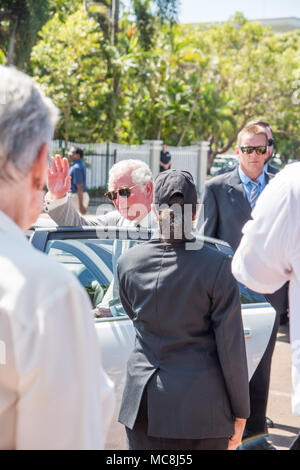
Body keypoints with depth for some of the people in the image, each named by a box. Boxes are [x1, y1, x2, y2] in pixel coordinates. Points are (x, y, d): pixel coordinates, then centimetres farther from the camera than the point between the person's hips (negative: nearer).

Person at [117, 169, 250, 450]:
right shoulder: (218, 266, -12)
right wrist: (240, 412, 0)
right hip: (200, 402, -3)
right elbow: (231, 347, -9)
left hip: (144, 401, 3)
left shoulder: (128, 262, -3)